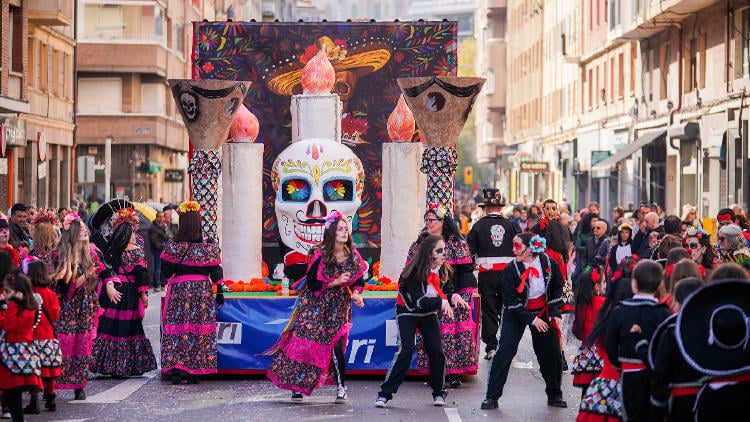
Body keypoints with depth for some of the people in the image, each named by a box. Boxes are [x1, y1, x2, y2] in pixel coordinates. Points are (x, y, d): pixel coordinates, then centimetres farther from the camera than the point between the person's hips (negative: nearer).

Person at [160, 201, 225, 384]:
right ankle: (194, 372, 5)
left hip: (179, 288, 0)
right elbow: (216, 271, 0)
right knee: (200, 328, 5)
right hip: (202, 289, 1)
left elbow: (165, 270, 0)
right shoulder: (208, 247, -3)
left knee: (176, 329, 4)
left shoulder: (172, 246, -5)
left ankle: (175, 371, 0)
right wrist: (220, 292, 7)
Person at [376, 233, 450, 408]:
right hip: (408, 313, -5)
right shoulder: (415, 271, -23)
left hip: (429, 314, 5)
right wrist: (441, 302, -33)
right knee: (406, 349, -18)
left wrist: (453, 297, -13)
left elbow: (443, 293, 8)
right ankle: (385, 393, -14)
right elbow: (417, 301, -27)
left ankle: (439, 393, 12)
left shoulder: (443, 270, -4)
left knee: (437, 351, -6)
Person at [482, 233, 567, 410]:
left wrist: (554, 312, -4)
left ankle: (554, 395, 21)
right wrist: (532, 320, -19)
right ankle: (492, 397, -11)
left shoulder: (548, 263, -12)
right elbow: (510, 301, -16)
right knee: (505, 349, -14)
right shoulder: (511, 269, -18)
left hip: (542, 311, 3)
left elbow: (557, 288, 4)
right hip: (515, 313, -2)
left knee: (551, 352, 2)